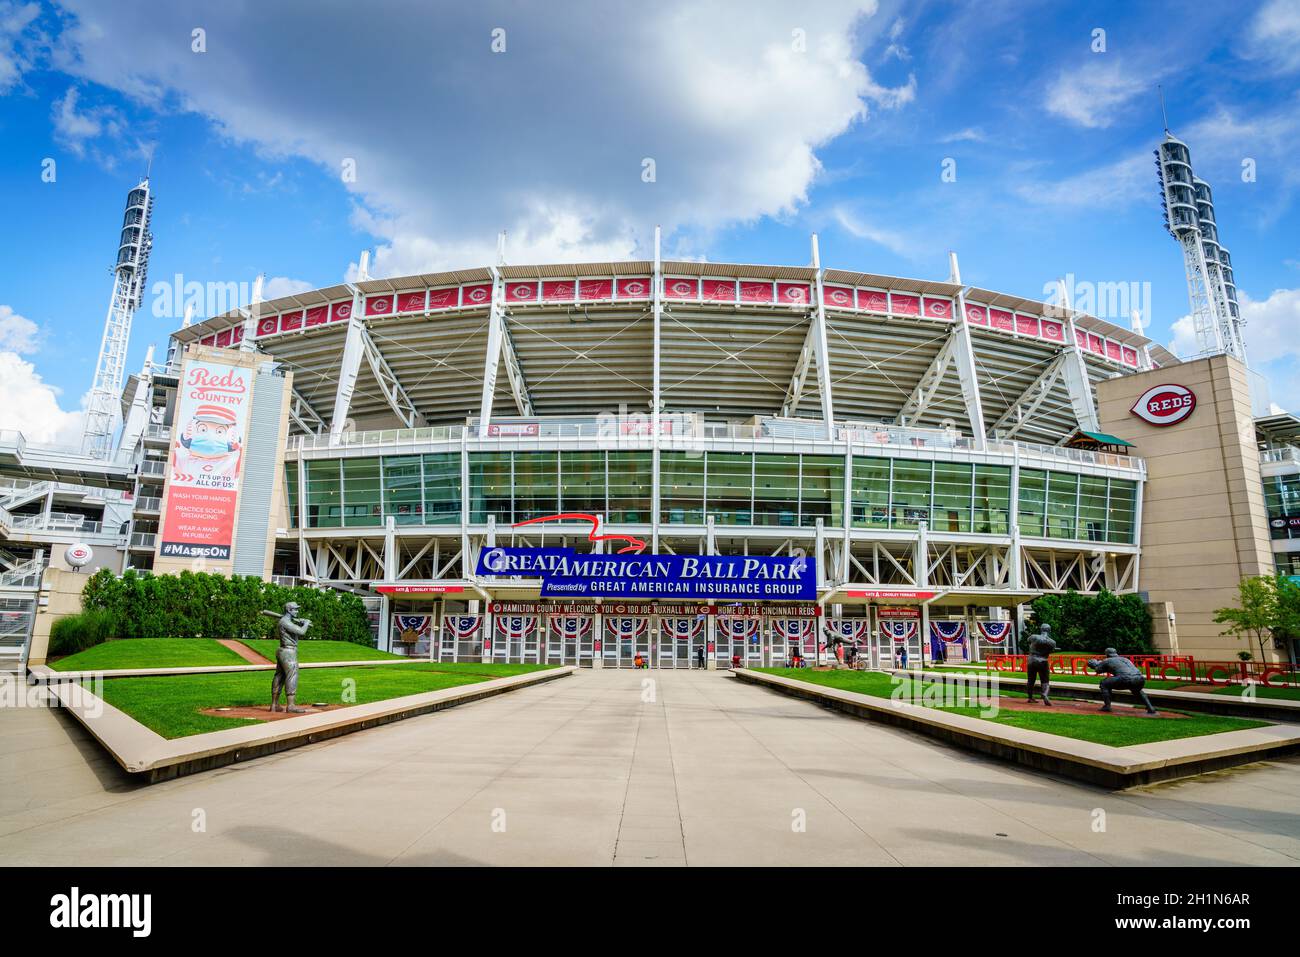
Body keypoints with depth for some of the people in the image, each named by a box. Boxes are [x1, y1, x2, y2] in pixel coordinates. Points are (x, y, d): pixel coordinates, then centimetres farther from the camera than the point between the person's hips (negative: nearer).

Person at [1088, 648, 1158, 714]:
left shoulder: (1107, 661, 17)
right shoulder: (1125, 659, 34)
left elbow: (1097, 670, 27)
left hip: (1127, 679, -6)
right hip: (1140, 679, 6)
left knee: (1104, 684, 13)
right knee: (1137, 691, 40)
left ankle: (1107, 706, 5)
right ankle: (1151, 708, 28)